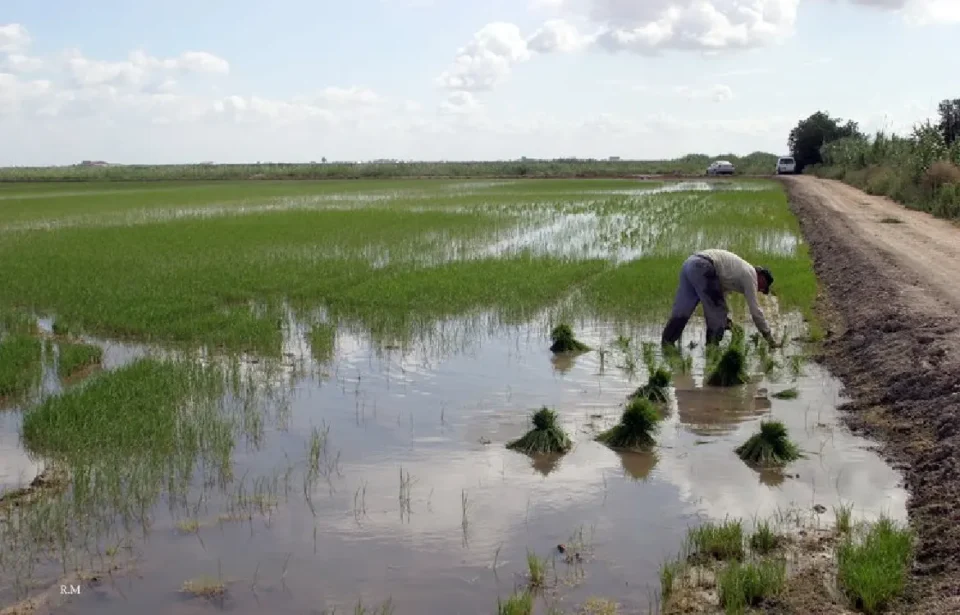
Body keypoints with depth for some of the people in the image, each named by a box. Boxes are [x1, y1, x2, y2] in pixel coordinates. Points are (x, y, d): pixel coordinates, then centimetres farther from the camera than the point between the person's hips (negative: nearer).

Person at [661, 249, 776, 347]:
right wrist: (768, 336, 13)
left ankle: (667, 343, 10)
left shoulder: (739, 270, 32)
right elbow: (755, 309, 6)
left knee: (681, 309, 10)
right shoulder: (750, 274, 7)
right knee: (716, 312, 3)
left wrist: (726, 320, 30)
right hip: (702, 267, -9)